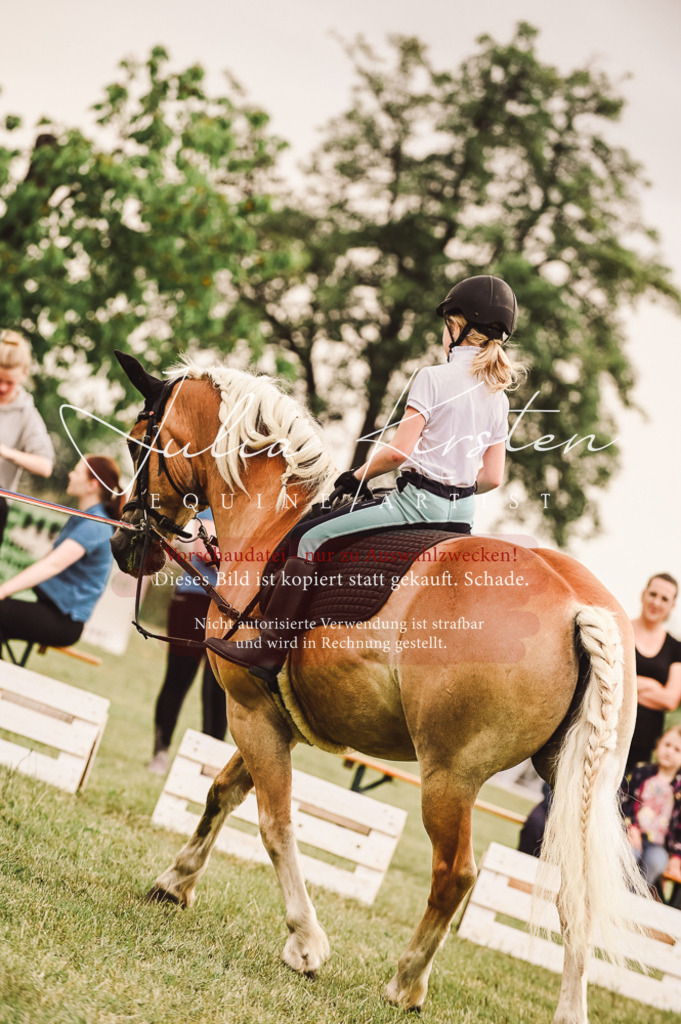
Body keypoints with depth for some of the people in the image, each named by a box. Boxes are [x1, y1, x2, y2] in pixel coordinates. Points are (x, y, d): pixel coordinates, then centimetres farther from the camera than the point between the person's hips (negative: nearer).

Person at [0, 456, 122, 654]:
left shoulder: (94, 526, -17)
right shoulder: (79, 519, 16)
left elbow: (53, 565, -26)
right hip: (51, 607, 9)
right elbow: (50, 558, 19)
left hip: (64, 621, -9)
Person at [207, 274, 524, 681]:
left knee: (309, 540, -3)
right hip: (464, 513, 8)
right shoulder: (498, 394, 8)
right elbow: (492, 477, 8)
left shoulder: (434, 378, -13)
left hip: (419, 501, -8)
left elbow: (399, 450, -17)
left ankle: (270, 651, -7)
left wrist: (359, 475, -1)